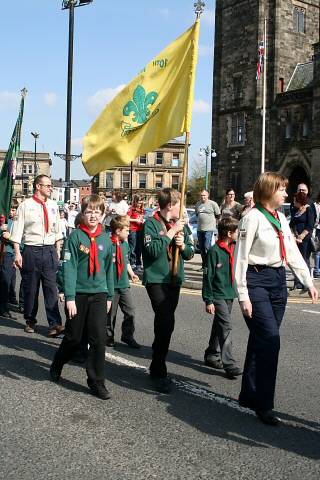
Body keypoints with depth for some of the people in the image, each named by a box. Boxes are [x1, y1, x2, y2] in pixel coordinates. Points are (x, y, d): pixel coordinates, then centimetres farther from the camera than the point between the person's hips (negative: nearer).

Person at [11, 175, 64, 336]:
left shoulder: (53, 206, 9)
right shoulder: (25, 205, -3)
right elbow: (17, 230, -4)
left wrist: (58, 251, 11)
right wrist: (17, 253, -10)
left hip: (49, 251, 3)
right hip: (31, 250, -2)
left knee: (51, 288, -3)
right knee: (30, 288, 8)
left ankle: (55, 324, -2)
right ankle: (30, 321, 23)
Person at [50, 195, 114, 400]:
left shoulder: (106, 239, 4)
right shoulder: (76, 236, -7)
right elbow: (70, 267, -11)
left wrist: (109, 296, 12)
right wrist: (70, 297, -16)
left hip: (99, 294, 3)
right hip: (79, 294, -2)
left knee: (99, 338, -2)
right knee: (74, 337, 10)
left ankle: (97, 381, 10)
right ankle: (56, 367, 38)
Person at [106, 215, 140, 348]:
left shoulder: (125, 243, 9)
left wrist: (131, 273, 20)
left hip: (124, 284, 6)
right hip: (112, 285, -6)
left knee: (130, 310, 5)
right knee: (110, 312, 7)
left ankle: (128, 336, 18)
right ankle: (109, 336, 23)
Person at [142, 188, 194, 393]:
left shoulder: (182, 225, 10)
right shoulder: (152, 223, -8)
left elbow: (190, 253, 13)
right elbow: (153, 250, -20)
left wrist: (183, 245, -7)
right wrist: (171, 233, -17)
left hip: (175, 279, 7)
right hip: (156, 279, -7)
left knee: (164, 324, 13)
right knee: (166, 323, -16)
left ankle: (157, 368, 27)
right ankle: (159, 373, -5)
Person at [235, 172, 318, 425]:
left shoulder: (281, 219, 11)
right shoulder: (253, 218, -11)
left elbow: (293, 252, 16)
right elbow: (241, 257, -12)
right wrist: (243, 295, -15)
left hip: (278, 281, 7)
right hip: (257, 280, -7)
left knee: (261, 340, 11)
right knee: (270, 339, -11)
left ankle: (249, 395, 24)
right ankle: (264, 404, 1)